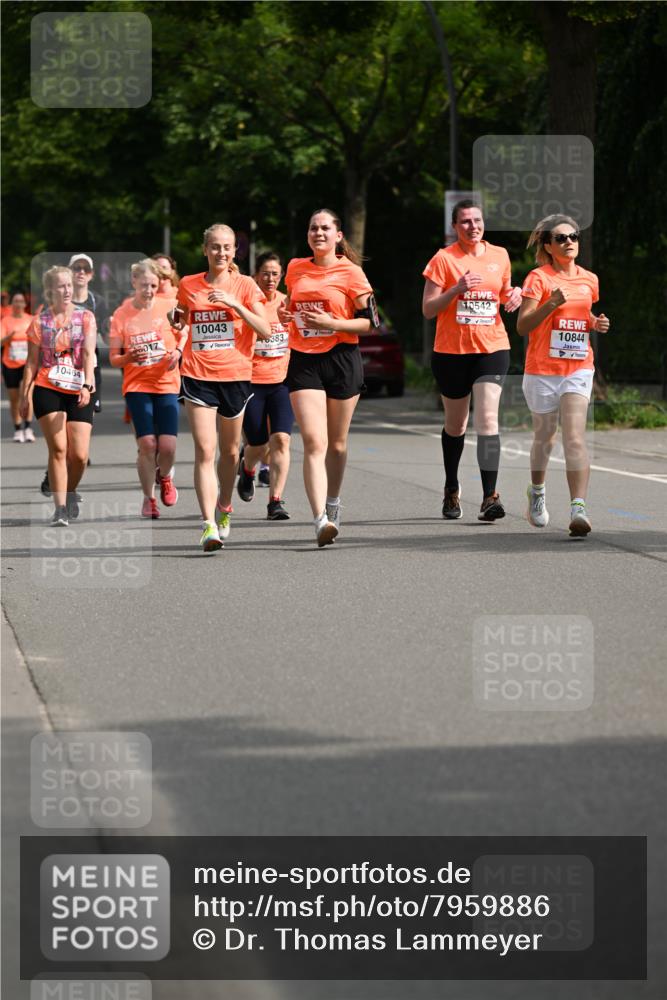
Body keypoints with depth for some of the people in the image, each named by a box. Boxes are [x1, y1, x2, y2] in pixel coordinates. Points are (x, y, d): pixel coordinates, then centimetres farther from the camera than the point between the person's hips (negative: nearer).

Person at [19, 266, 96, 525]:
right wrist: (25, 395, 5)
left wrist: (87, 386, -20)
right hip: (47, 389, -1)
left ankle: (70, 492, 26)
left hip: (78, 392, 1)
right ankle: (60, 508, -11)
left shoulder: (85, 317, 5)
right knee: (58, 448, -13)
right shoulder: (40, 321, 7)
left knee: (79, 455, -4)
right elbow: (32, 362, 9)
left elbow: (89, 353, -7)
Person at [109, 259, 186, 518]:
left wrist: (178, 351, -5)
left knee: (167, 445, -7)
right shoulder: (121, 315, -3)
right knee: (147, 443, -10)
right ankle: (148, 498, 8)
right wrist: (128, 358, -20)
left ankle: (164, 477, 27)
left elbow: (185, 334, 16)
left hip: (167, 384, 1)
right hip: (137, 386, -1)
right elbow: (113, 359, 2)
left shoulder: (168, 307, -1)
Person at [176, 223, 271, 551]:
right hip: (198, 376, 0)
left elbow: (265, 331, -10)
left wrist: (234, 304, -18)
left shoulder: (244, 285, 0)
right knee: (204, 450, -13)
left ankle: (224, 508, 39)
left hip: (235, 375, 1)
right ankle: (208, 524, -20)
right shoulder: (188, 285, 5)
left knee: (230, 450, 14)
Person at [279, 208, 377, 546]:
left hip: (341, 359, -2)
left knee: (336, 442, 11)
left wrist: (331, 324, -18)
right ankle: (320, 519, -22)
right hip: (303, 361, 2)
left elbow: (370, 321, -5)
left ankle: (333, 504, 35)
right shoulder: (296, 268, 9)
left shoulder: (350, 272, -4)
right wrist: (284, 313, 4)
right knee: (313, 441, -13)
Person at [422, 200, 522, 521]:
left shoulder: (499, 256, 7)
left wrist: (513, 296, -1)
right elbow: (428, 309, -6)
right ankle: (451, 489, 35)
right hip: (451, 350, -1)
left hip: (492, 349, 1)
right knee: (456, 425, 12)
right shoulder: (443, 259, -4)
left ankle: (489, 497, -22)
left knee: (487, 419, -15)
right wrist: (457, 289, -20)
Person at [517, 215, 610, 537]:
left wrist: (597, 324, 4)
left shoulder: (589, 280, 8)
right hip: (542, 371, -2)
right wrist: (551, 303, -25)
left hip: (579, 369, 2)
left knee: (575, 437, -14)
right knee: (544, 436, 14)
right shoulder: (538, 278, -6)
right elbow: (523, 326, -12)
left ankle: (578, 507, -24)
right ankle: (537, 492, 42)